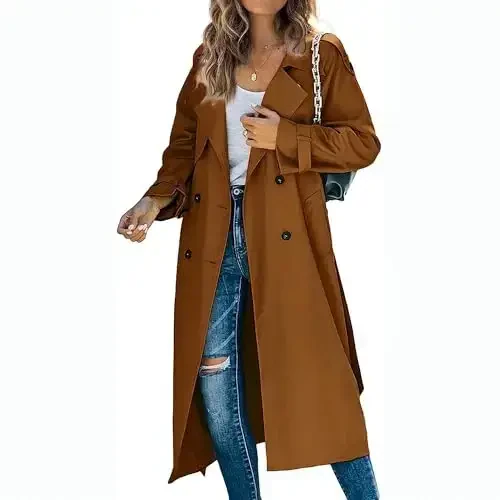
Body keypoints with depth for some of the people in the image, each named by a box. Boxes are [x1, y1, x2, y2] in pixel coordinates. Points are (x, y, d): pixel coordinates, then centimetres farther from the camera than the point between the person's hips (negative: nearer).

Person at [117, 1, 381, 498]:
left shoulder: (322, 54, 2)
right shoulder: (209, 58, 12)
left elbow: (363, 141, 0)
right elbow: (185, 144, 14)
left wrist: (285, 136, -12)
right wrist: (157, 199, -3)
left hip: (285, 236, -3)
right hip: (213, 235, 4)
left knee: (314, 372, -1)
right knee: (213, 379, 5)